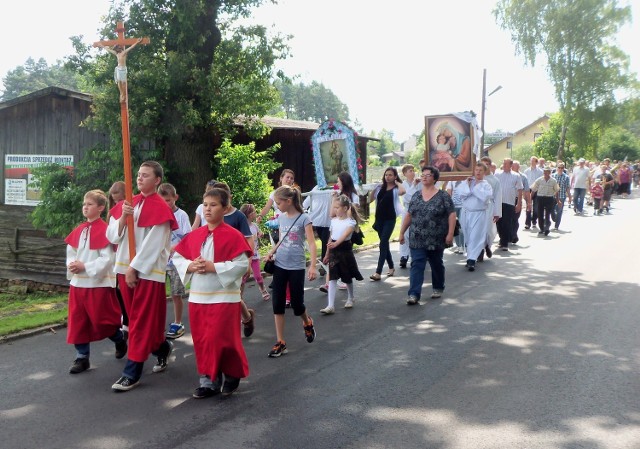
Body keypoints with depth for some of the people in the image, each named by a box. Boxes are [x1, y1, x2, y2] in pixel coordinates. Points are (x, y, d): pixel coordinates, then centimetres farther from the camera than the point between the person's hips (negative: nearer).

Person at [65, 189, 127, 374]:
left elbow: (107, 259, -18)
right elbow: (71, 251, 13)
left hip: (99, 283, -7)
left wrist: (85, 266, -20)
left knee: (101, 320, 2)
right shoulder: (79, 230, 9)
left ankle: (120, 339, 31)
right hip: (78, 282, 7)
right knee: (78, 322, 8)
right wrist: (72, 265, -7)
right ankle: (82, 357, 17)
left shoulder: (104, 230, -13)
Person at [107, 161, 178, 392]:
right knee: (138, 318, 15)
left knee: (141, 320, -2)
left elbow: (153, 244, -15)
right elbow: (112, 236, 6)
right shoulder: (127, 204, 10)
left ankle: (132, 373, 2)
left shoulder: (160, 208, -10)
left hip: (148, 271, -7)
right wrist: (122, 218, -11)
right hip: (125, 268, 7)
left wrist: (134, 268, -15)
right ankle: (162, 347, 38)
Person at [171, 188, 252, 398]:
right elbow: (177, 257, 13)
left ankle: (232, 374, 21)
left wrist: (213, 267, -20)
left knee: (222, 340, -4)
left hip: (224, 298, -6)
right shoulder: (194, 235, 7)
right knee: (202, 342, 9)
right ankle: (209, 381, 20)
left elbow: (242, 264, -16)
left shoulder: (233, 236, -10)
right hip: (198, 297, 6)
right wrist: (190, 266, -8)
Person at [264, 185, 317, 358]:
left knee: (297, 304, 3)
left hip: (296, 267, -5)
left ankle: (307, 323, 37)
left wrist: (313, 266, -26)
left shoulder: (303, 218, -11)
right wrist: (271, 252, 1)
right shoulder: (281, 218, 6)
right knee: (277, 303, 1)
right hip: (279, 266, 5)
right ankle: (280, 342, 8)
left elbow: (311, 243, -16)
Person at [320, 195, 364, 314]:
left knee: (347, 277, 11)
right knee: (332, 278, -4)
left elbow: (345, 235, -28)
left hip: (345, 250, -4)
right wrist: (327, 254, 16)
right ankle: (330, 306, -9)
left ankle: (350, 299, 36)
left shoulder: (351, 222, -11)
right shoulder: (333, 221, 6)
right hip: (333, 251, 4)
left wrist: (335, 244, -46)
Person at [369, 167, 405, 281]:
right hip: (379, 218, 6)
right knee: (385, 244, 14)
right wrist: (374, 188, 0)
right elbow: (370, 200, 12)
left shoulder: (396, 189, -6)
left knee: (383, 244, -11)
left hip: (390, 219, -6)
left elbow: (403, 191, -30)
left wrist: (397, 182, -12)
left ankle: (378, 272, -13)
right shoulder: (380, 188, 8)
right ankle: (391, 267, 31)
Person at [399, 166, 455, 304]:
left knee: (436, 264, 14)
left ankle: (438, 288, 34)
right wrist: (402, 232, 11)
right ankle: (414, 294, -11)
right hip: (417, 240, 3)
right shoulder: (416, 196, 8)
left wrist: (450, 234, -15)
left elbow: (451, 215, -8)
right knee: (416, 265, -6)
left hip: (436, 240, -3)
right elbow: (409, 215, 13)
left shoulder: (443, 196, -5)